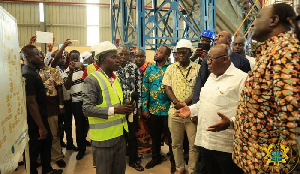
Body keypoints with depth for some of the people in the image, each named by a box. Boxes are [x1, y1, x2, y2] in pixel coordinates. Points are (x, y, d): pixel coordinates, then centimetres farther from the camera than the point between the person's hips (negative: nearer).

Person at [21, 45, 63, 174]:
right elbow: (31, 103, -26)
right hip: (35, 122, -11)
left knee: (47, 142, 24)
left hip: (41, 118, 11)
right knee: (33, 150, 7)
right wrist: (41, 127, -23)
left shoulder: (32, 72, 5)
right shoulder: (28, 76, -25)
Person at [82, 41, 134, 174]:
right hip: (104, 137, -7)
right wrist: (114, 110, -25)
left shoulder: (116, 78, 13)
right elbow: (87, 109, -19)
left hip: (120, 134, 7)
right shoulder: (92, 80, -13)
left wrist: (126, 107, 1)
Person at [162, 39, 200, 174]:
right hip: (174, 111, 3)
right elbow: (167, 88, 3)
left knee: (194, 144, 6)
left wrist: (185, 103, -16)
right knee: (176, 143, 14)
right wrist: (177, 103, -12)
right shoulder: (171, 68, 8)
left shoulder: (197, 68, -1)